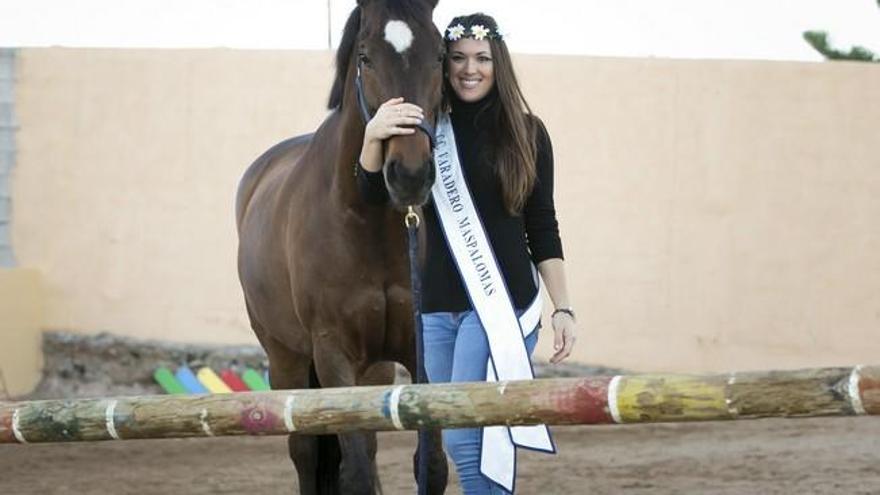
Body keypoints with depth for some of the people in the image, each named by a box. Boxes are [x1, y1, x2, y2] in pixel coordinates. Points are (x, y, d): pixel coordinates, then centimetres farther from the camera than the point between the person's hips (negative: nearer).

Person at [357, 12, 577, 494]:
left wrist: (563, 309, -2)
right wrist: (373, 136, -28)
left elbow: (543, 229, 4)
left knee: (465, 439, -14)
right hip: (436, 307, 4)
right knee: (458, 442, 10)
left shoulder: (527, 134, 1)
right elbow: (374, 193, -9)